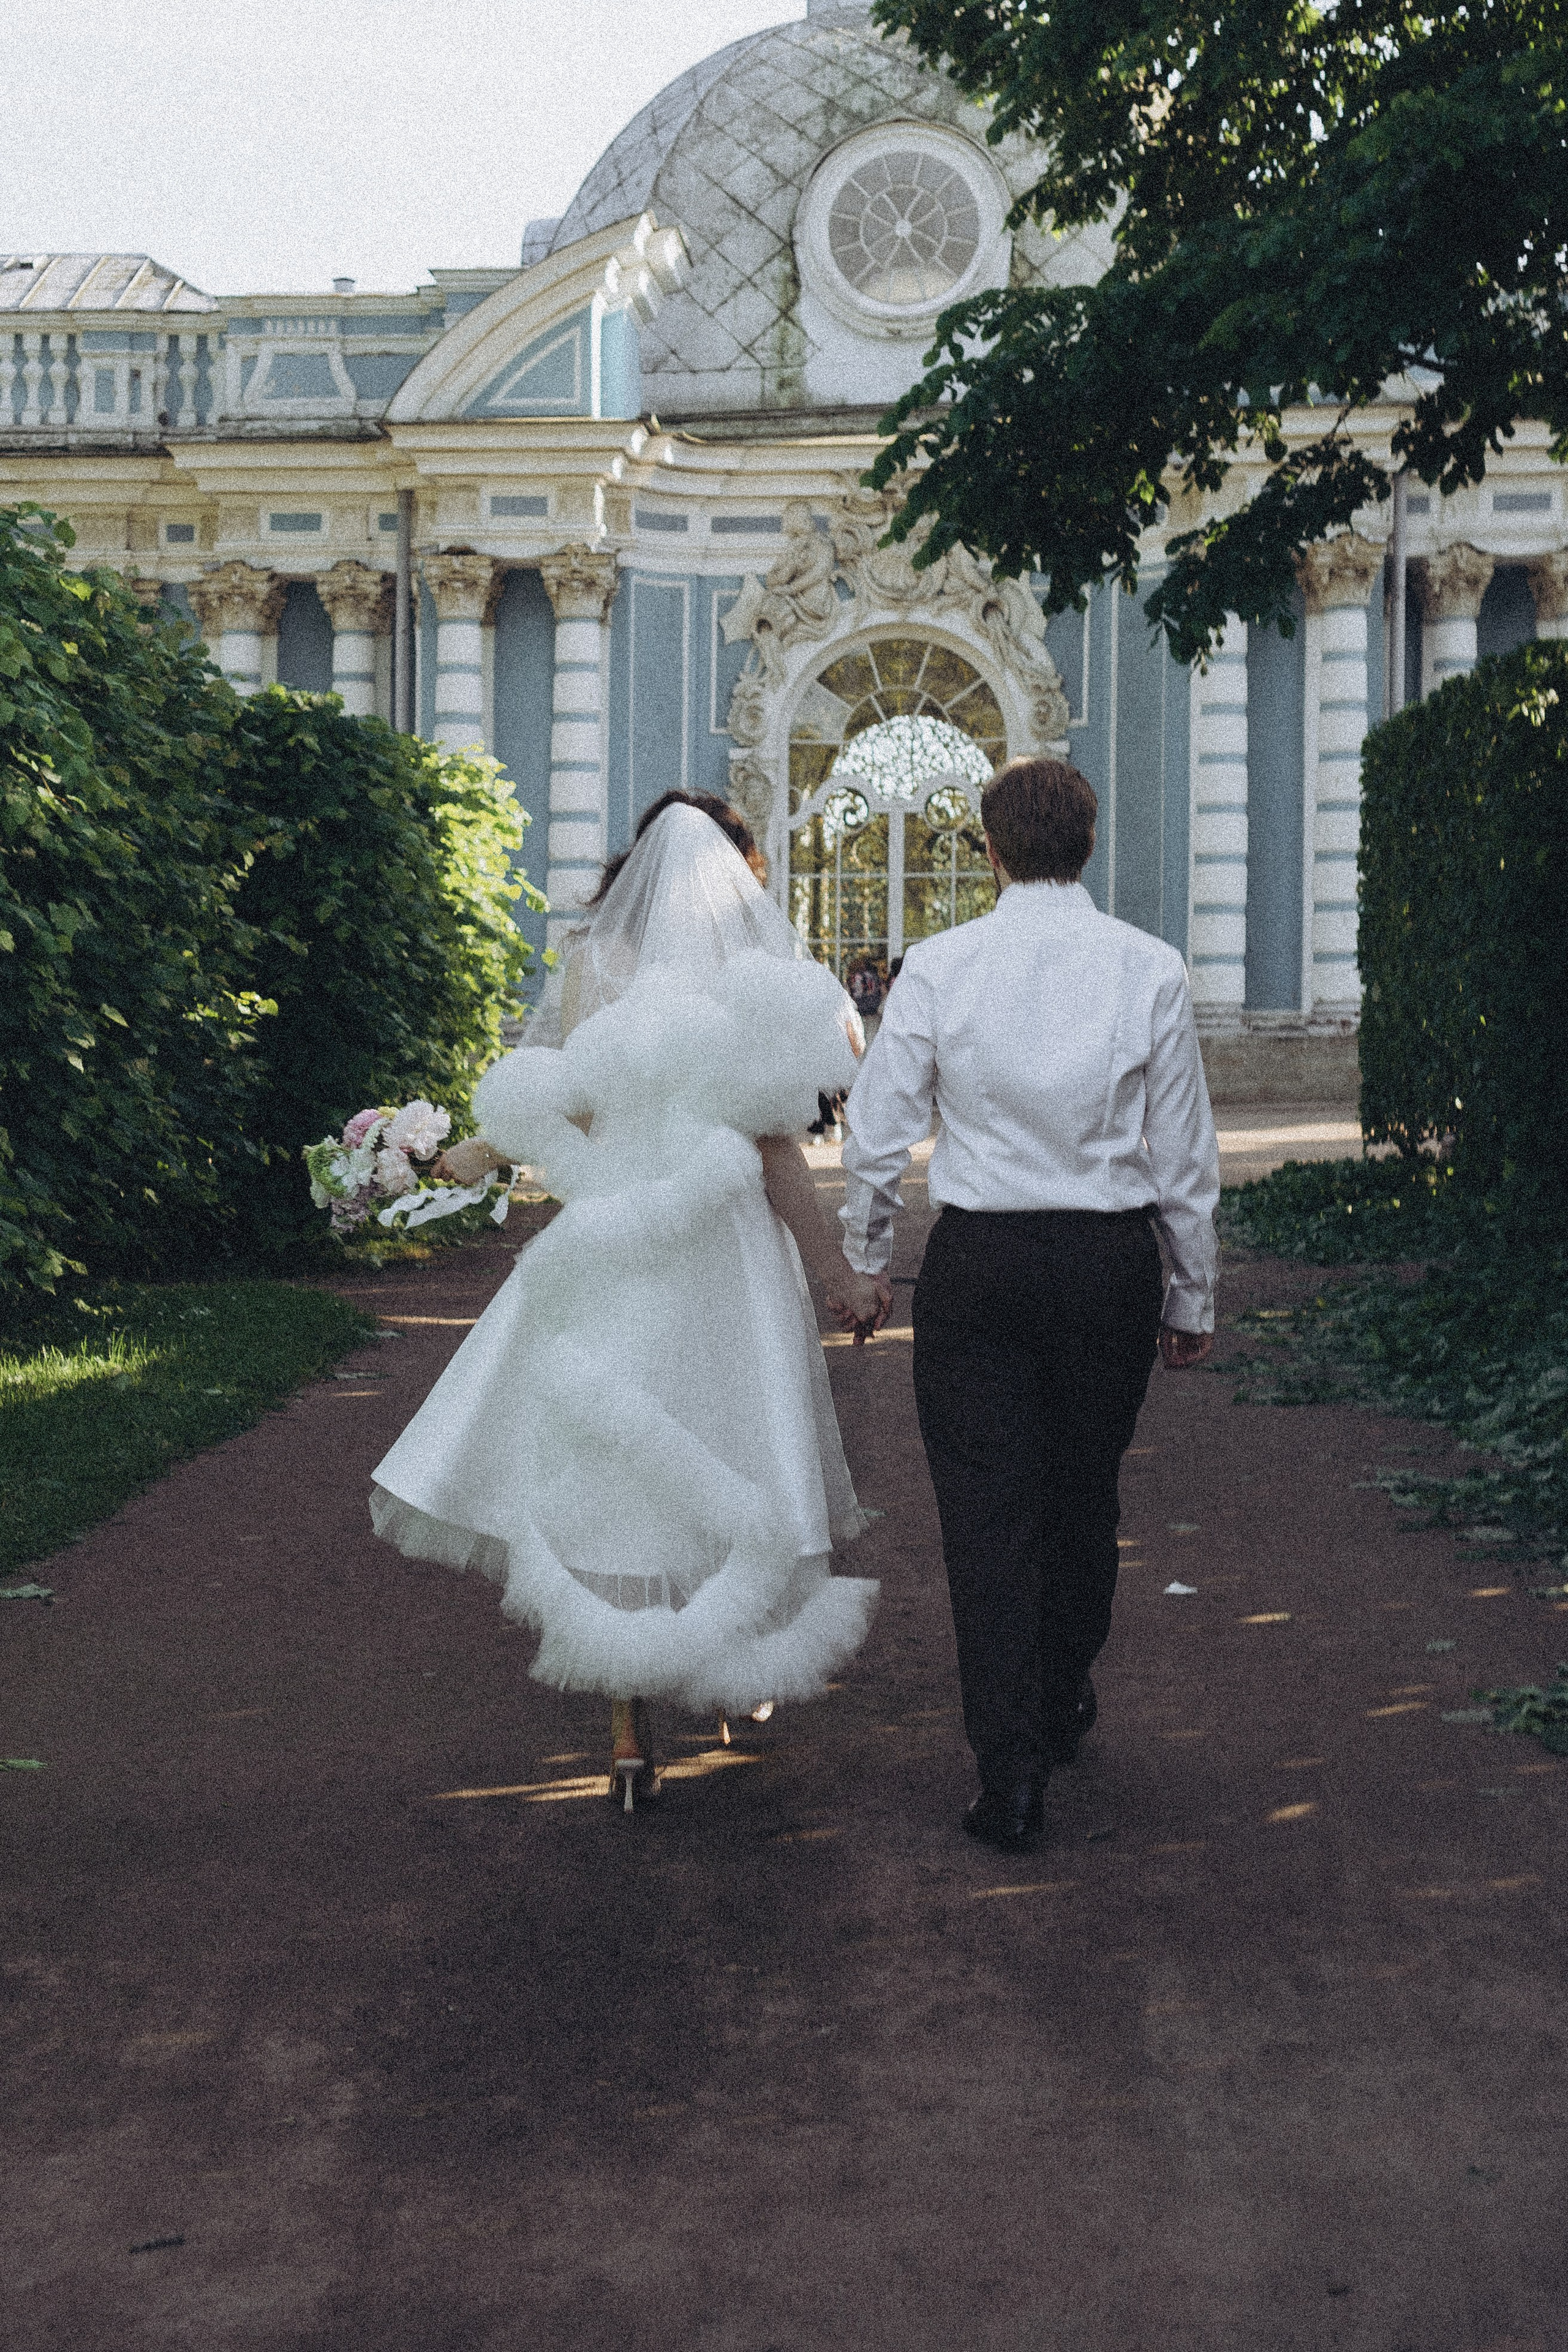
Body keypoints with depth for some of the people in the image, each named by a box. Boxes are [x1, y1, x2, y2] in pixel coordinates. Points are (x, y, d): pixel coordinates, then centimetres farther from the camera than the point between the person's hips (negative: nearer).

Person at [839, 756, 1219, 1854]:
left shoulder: (936, 967, -7)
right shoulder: (1151, 970, -4)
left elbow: (879, 1131, -2)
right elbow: (1185, 1156, 1)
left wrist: (867, 1253, 15)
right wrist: (1195, 1296, 11)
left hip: (977, 1259, -1)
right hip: (1113, 1259, 2)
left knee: (988, 1504, 4)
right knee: (1086, 1487, 20)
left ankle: (1012, 1766, 0)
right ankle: (1065, 1701, 40)